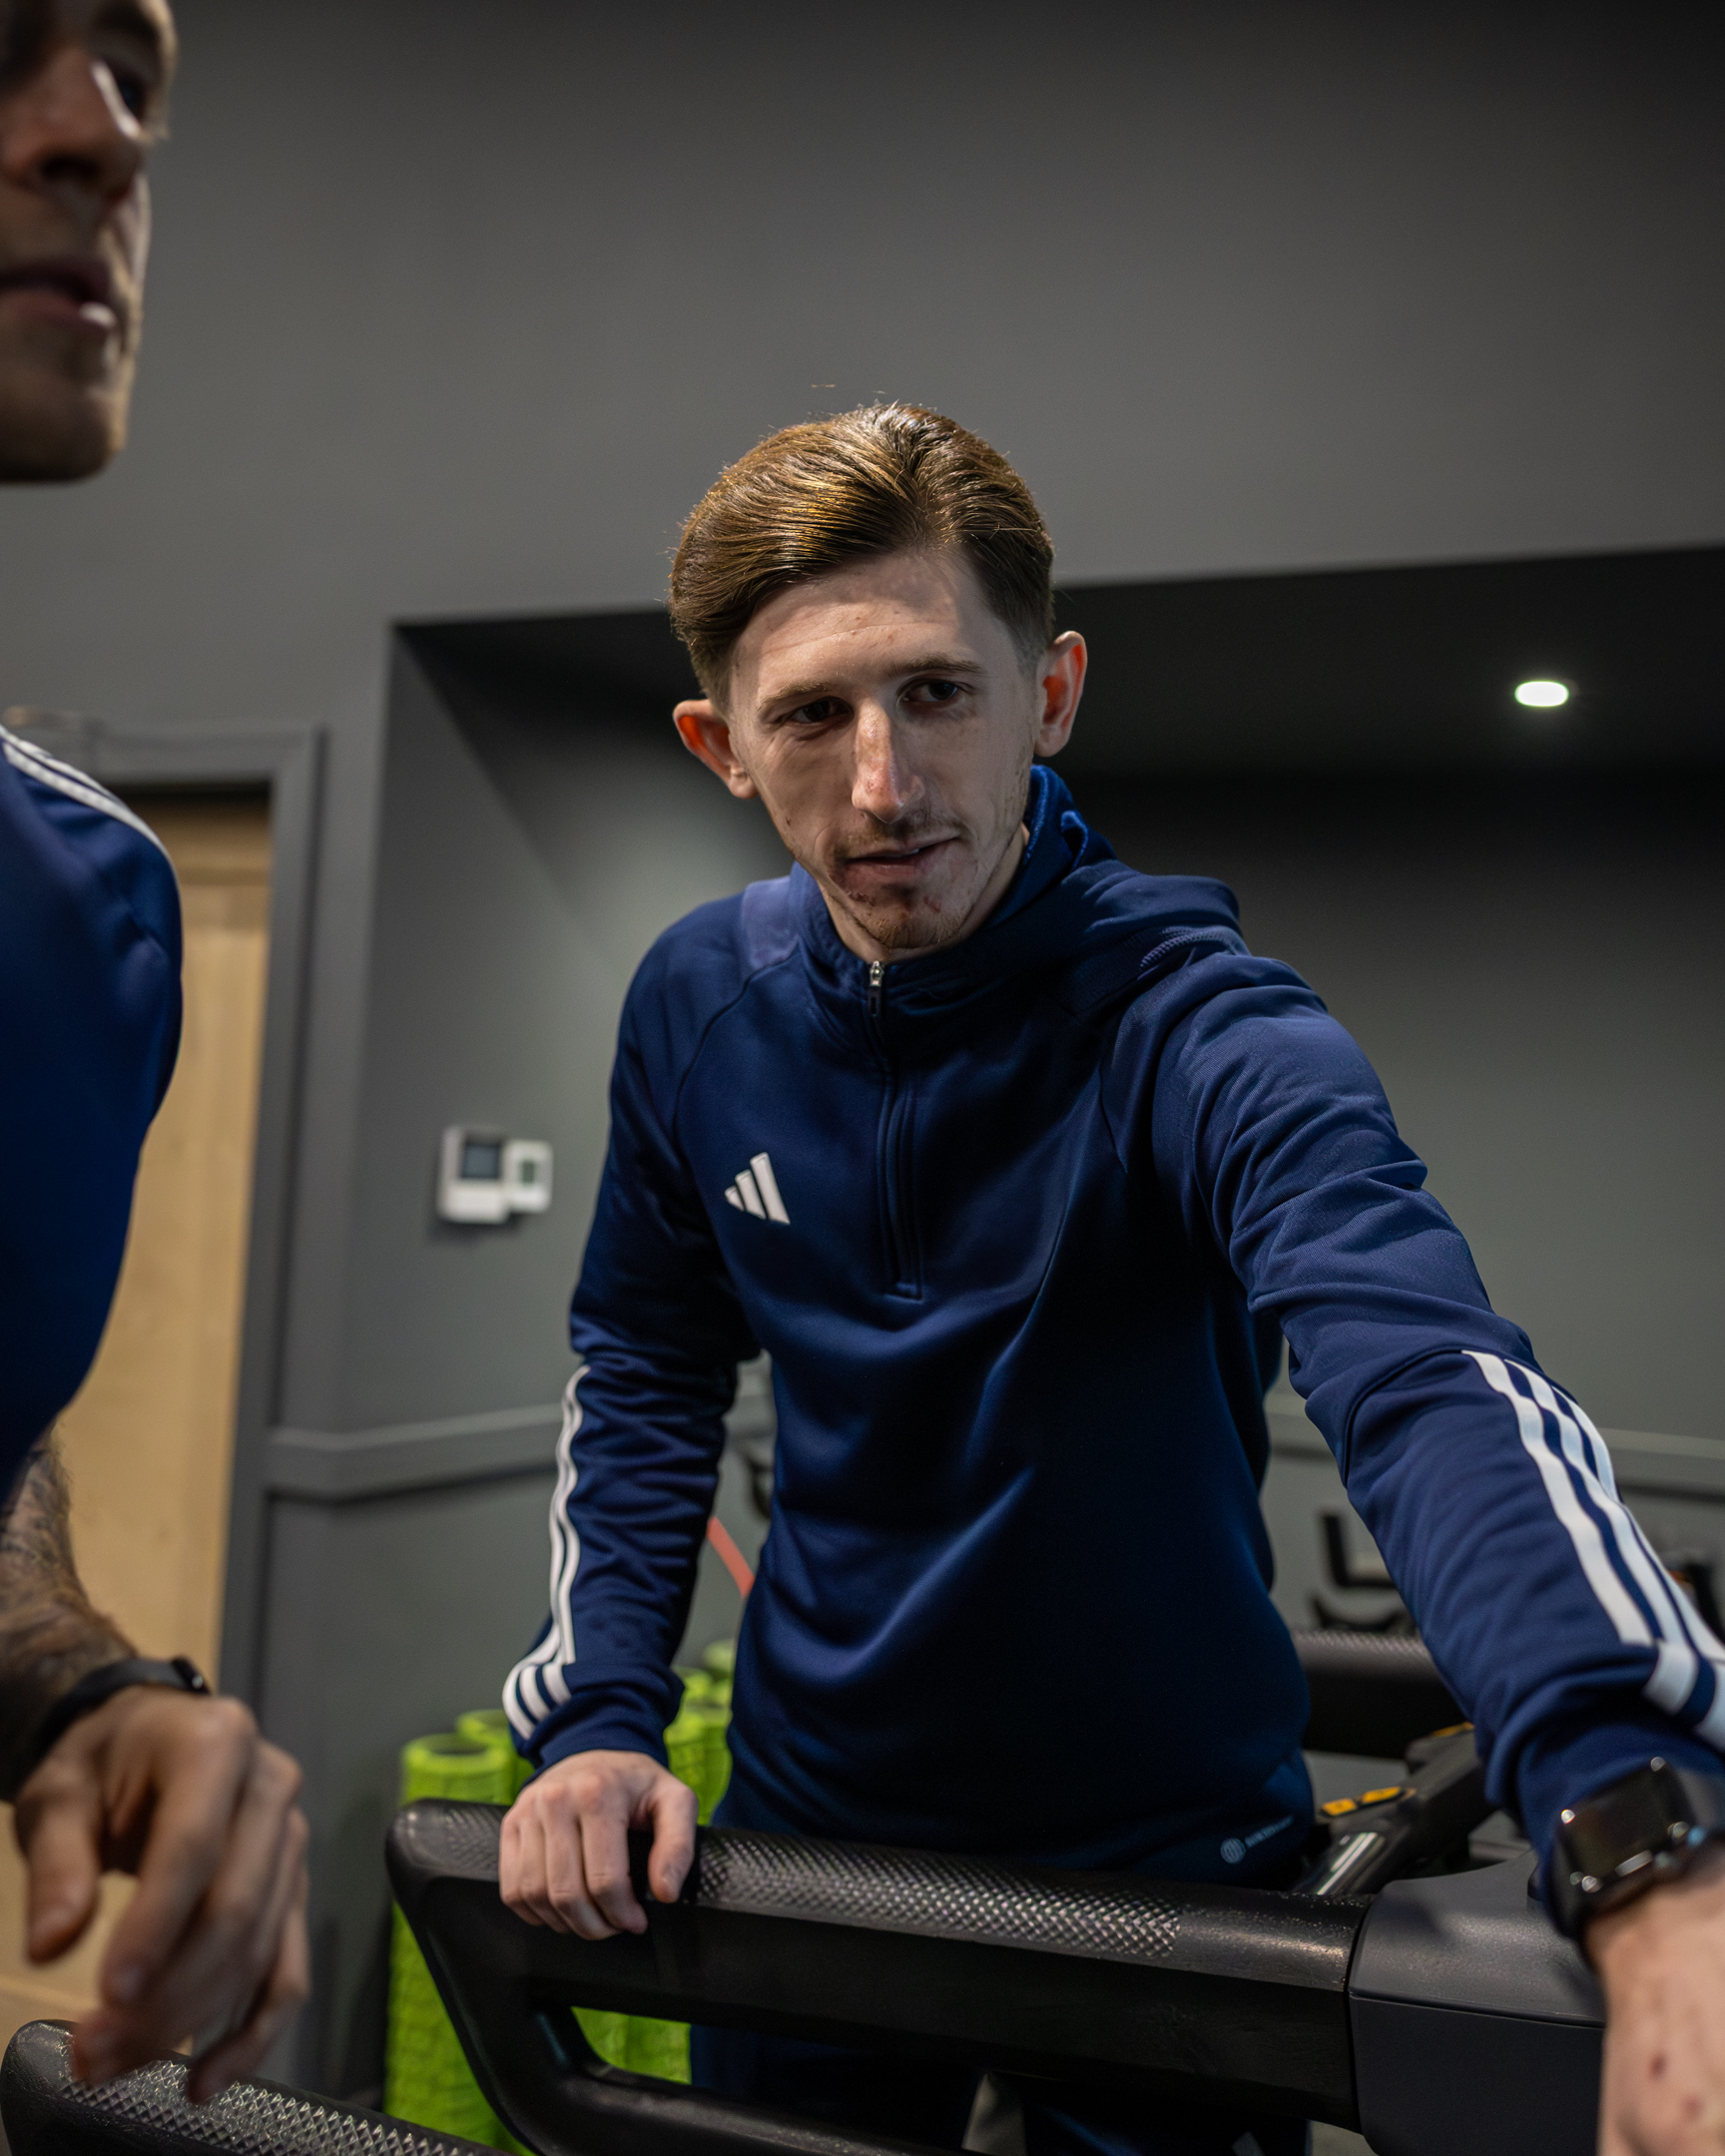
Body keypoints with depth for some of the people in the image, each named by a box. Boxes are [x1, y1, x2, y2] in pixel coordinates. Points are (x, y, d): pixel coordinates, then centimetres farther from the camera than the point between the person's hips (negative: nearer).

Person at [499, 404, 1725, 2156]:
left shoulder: (1199, 1034, -24)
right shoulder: (699, 1005, -9)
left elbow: (1430, 1375, -41)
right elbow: (643, 1375, 3)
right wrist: (592, 1722, -9)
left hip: (1165, 1859, -3)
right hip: (809, 1829, 4)